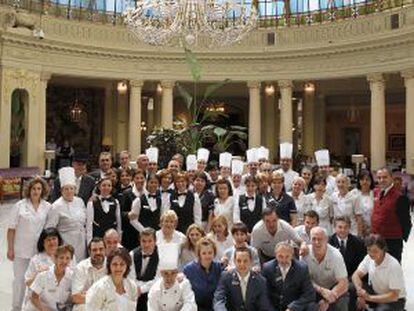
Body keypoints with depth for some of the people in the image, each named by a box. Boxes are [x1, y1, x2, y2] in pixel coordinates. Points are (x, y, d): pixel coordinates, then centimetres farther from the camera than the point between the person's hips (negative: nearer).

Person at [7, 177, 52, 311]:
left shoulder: (48, 207, 2)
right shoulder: (20, 206, -2)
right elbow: (11, 229, -1)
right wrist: (10, 249, -3)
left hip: (40, 250, 1)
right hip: (21, 250, -1)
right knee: (20, 279, 8)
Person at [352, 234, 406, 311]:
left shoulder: (394, 265, -27)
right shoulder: (369, 258, -11)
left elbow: (394, 296, -26)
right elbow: (356, 275, -9)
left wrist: (369, 297, -31)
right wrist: (360, 291, -29)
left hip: (395, 300, -5)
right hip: (376, 292, 5)